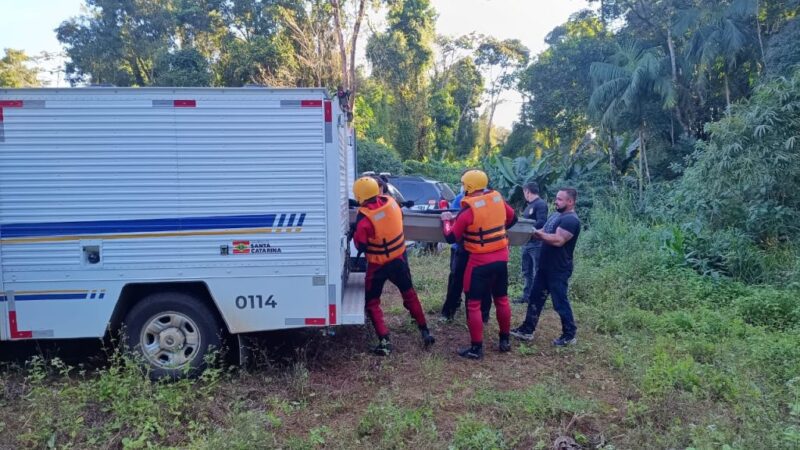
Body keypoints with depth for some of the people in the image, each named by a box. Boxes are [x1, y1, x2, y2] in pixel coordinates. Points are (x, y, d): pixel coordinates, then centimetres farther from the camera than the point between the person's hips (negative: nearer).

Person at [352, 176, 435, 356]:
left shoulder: (364, 217, -24)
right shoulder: (391, 202, -9)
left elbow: (360, 246, -19)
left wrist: (355, 232, -2)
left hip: (378, 265, -5)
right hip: (399, 259, 5)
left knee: (372, 303, 9)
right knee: (409, 294, 20)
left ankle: (384, 341, -2)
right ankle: (425, 332, 26)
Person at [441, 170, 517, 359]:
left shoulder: (468, 209, -16)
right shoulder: (497, 198, 0)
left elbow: (451, 237, -8)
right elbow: (513, 218, 17)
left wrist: (446, 220, 9)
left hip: (480, 261, -6)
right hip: (501, 257, 6)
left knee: (473, 304, 3)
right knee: (502, 299, 18)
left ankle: (476, 348, 6)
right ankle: (505, 340, 30)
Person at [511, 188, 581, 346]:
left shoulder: (571, 220, -18)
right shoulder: (555, 216, 13)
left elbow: (558, 240, -28)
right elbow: (544, 234, 16)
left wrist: (537, 232, -21)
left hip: (559, 270, -9)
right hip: (545, 267, 9)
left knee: (560, 302, 1)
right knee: (535, 298, 12)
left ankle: (569, 335, 16)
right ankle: (527, 330, 21)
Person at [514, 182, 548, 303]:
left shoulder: (540, 204, -12)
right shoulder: (529, 205, 18)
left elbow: (541, 223, -23)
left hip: (536, 243, -10)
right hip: (527, 243, 10)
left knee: (538, 272, -4)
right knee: (527, 272, 16)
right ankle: (527, 295, 25)